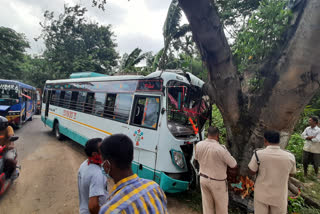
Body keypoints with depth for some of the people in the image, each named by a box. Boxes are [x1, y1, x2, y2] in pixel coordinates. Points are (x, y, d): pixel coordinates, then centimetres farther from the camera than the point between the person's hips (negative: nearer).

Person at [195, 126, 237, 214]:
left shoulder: (199, 145, -11)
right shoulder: (220, 149, -26)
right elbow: (234, 165, -15)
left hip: (203, 179, 5)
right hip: (217, 182, -4)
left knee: (207, 206, 19)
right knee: (221, 207, 19)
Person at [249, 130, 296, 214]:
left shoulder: (258, 154, -19)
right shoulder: (290, 157, -13)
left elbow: (252, 172, -6)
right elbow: (291, 173, 6)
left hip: (262, 195, -1)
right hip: (279, 196, 2)